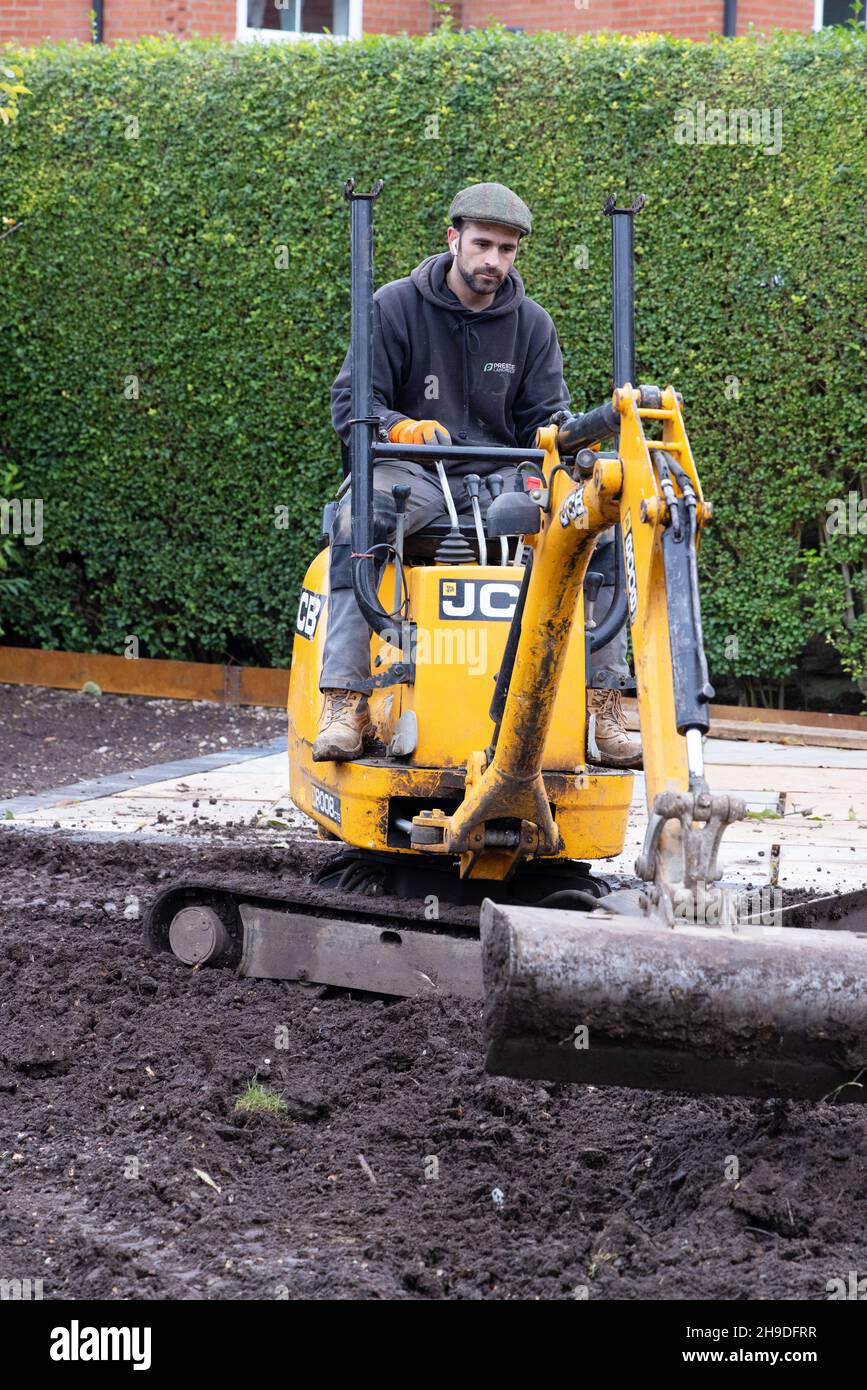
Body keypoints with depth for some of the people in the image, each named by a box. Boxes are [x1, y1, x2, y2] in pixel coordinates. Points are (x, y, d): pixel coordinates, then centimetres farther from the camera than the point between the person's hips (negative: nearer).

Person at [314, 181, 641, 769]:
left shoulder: (531, 324, 11)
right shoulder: (395, 306, 2)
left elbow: (547, 418, 10)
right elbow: (351, 403, -3)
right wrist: (402, 428, -25)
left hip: (502, 478, 3)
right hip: (413, 475, -3)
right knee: (359, 514, -37)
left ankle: (603, 702, -19)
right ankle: (346, 703, -40)